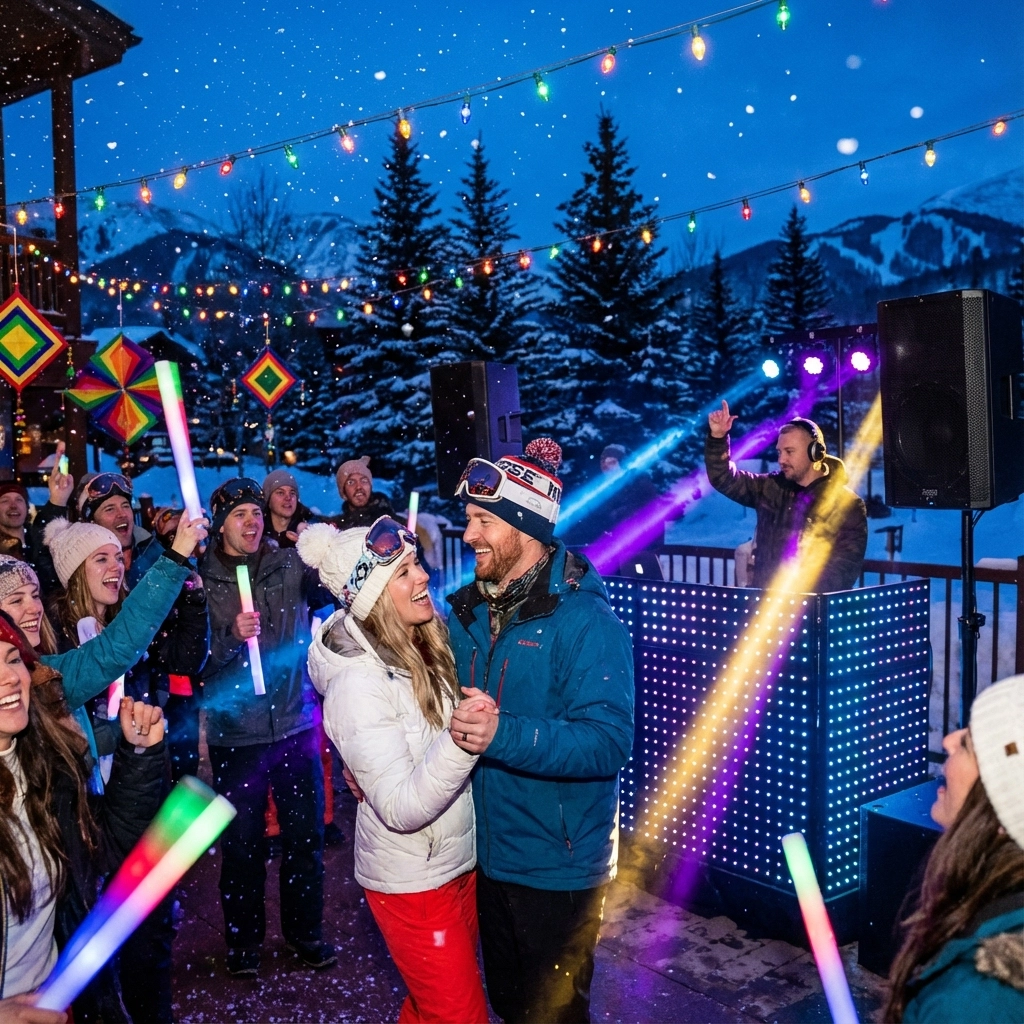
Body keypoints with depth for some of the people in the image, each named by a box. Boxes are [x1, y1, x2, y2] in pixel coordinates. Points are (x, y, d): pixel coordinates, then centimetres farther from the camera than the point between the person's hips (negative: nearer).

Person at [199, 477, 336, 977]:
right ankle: (243, 938, 30)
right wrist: (232, 635, -23)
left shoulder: (290, 565, 2)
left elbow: (332, 591, -13)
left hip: (296, 722, 2)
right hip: (235, 731, -1)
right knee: (241, 841, 10)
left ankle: (306, 931, 30)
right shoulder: (201, 579, -2)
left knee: (306, 834, 11)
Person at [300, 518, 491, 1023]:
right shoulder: (357, 683, -25)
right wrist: (461, 741, -40)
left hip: (459, 862, 7)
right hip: (412, 881, -7)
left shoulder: (426, 646, -2)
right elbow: (402, 809, -29)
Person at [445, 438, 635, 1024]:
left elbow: (609, 741, -30)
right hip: (487, 856, 7)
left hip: (557, 871, -7)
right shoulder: (471, 611, 2)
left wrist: (504, 734, -41)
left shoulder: (585, 620, -21)